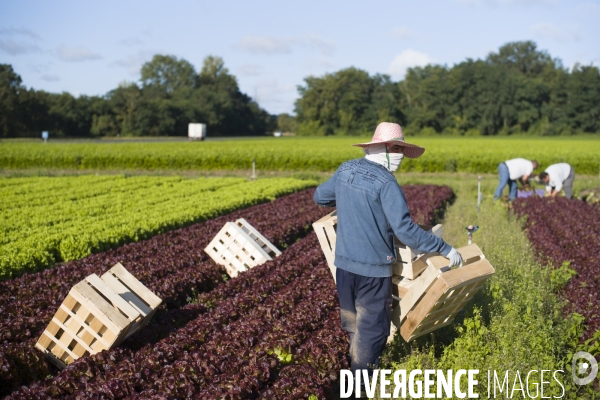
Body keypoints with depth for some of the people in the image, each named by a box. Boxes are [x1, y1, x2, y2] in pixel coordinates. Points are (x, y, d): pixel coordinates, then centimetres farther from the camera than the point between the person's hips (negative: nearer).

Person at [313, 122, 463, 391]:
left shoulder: (346, 170, 3)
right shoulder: (386, 183, -19)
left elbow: (320, 197, 19)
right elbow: (405, 230, -23)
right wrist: (445, 249, -16)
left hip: (344, 263, 7)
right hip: (373, 268, -7)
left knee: (353, 323, 22)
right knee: (372, 328, 8)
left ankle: (355, 368, 39)